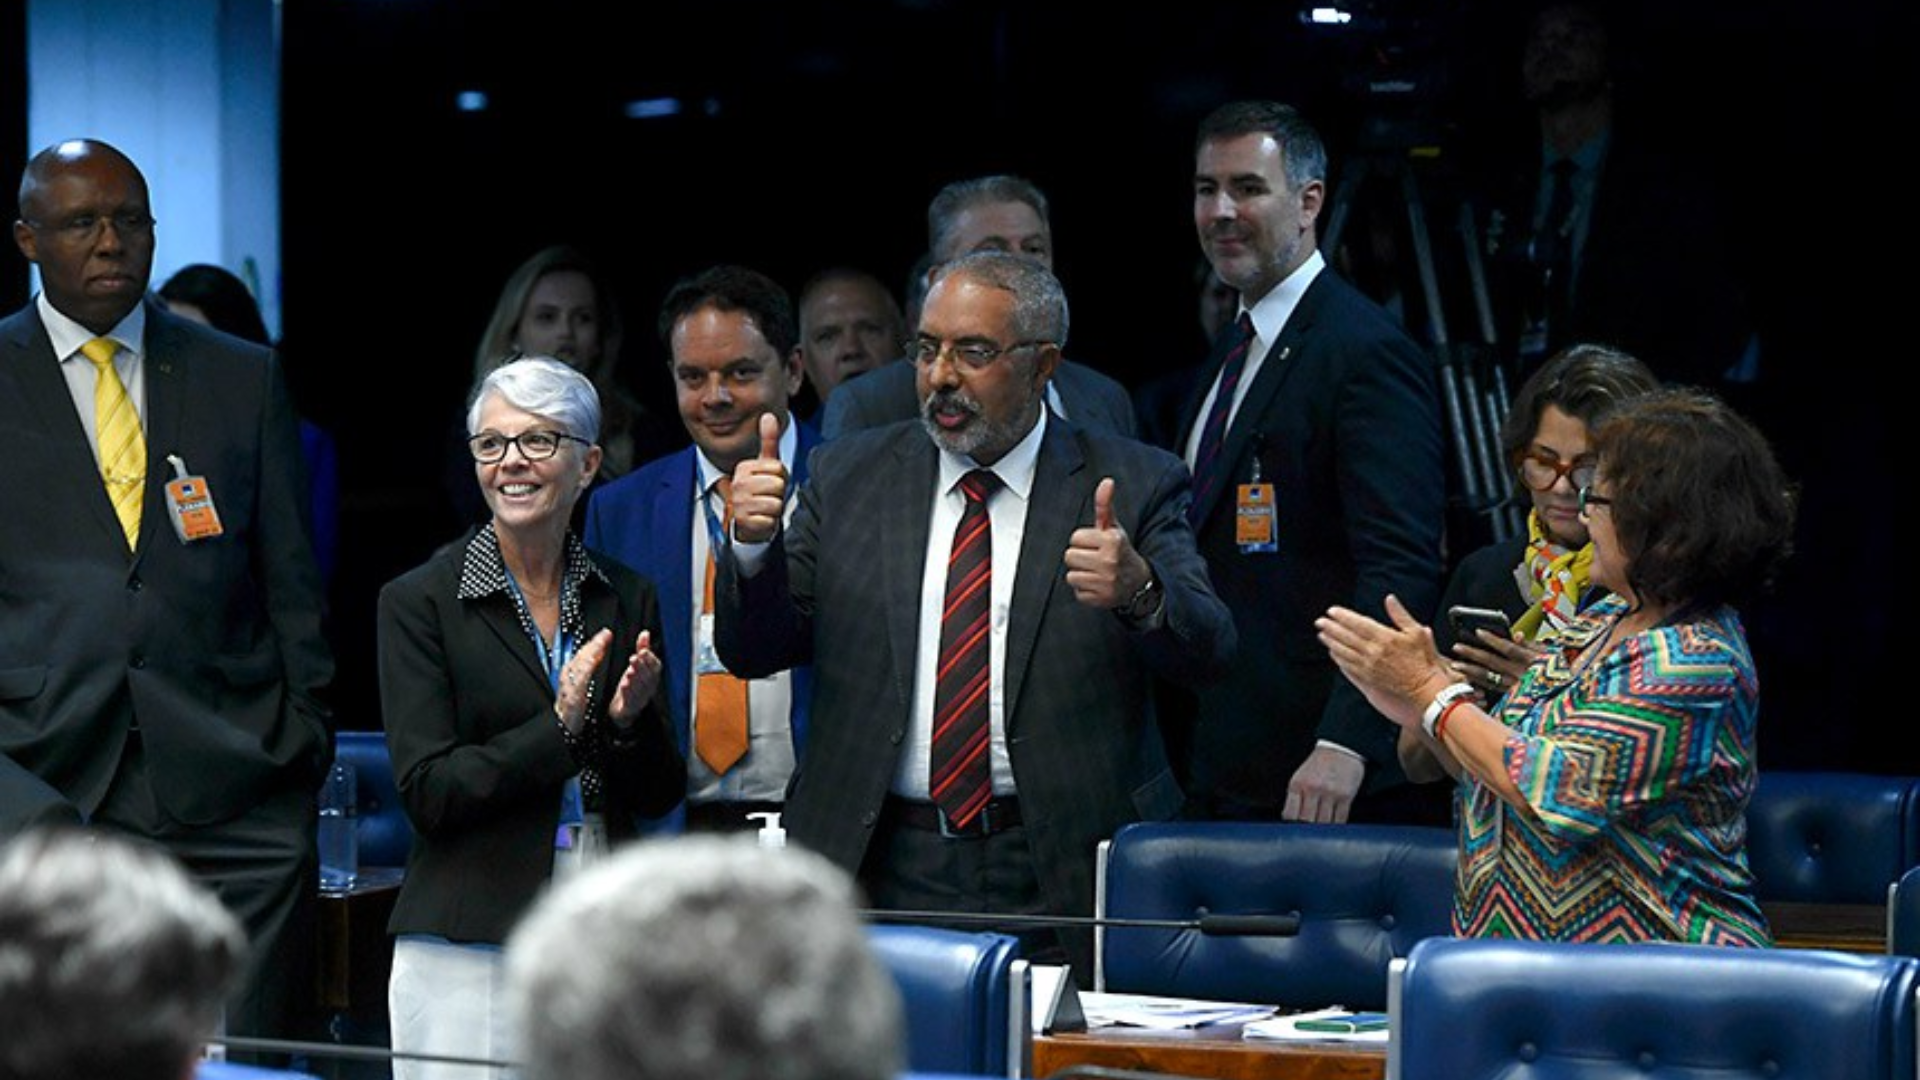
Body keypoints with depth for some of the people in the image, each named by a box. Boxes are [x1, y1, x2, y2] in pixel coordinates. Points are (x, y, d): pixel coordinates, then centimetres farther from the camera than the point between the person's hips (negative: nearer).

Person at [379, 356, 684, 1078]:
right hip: (467, 954, -3)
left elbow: (659, 797, 10)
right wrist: (558, 729, -18)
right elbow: (428, 792, -9)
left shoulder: (627, 600, 9)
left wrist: (631, 721, -10)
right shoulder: (420, 602, -2)